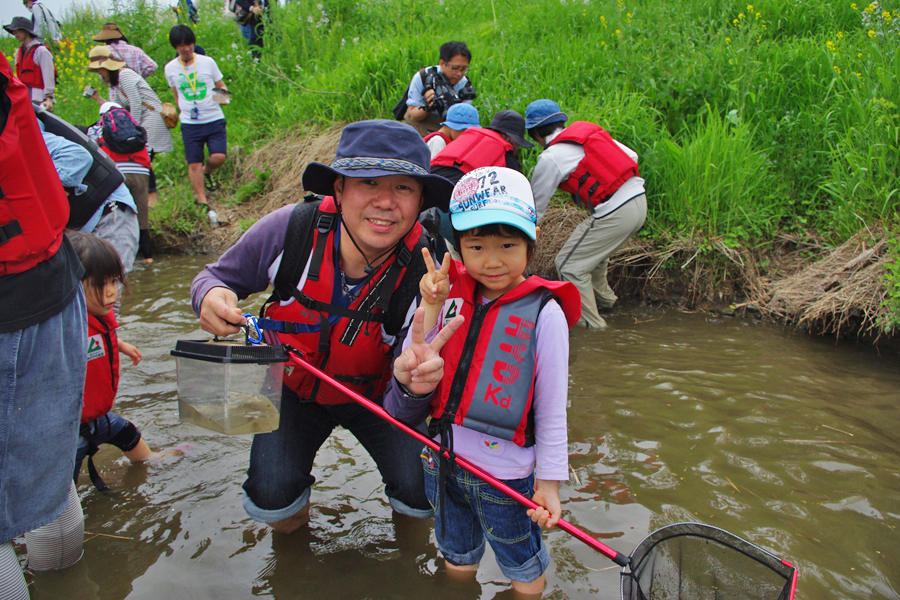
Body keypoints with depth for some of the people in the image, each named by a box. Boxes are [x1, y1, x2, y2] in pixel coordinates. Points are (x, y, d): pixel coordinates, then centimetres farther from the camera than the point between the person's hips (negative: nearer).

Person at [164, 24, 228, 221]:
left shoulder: (207, 62, -1)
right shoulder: (170, 68, 4)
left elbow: (221, 85, 9)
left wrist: (222, 93, -12)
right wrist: (184, 109, 11)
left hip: (214, 119, -1)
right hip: (189, 123, 1)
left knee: (218, 157, -15)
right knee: (194, 164, -1)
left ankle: (206, 172, 21)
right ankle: (202, 202, 11)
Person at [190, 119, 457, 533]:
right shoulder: (291, 229, -28)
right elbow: (219, 276, -7)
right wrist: (212, 295, -33)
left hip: (375, 394, 0)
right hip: (293, 388, 1)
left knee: (422, 496, -12)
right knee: (271, 500, -14)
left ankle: (407, 526, 29)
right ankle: (293, 531, 26)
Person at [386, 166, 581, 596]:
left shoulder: (543, 313, -16)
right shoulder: (450, 294, -4)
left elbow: (551, 408, -11)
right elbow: (409, 371, -6)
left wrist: (549, 483, -8)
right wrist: (429, 311, -16)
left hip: (505, 472, -4)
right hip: (442, 459, 4)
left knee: (522, 567, 20)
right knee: (456, 556, 28)